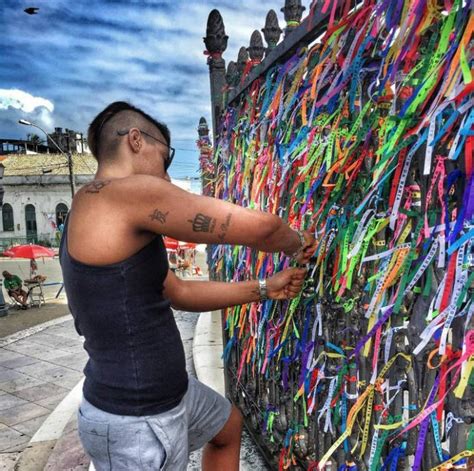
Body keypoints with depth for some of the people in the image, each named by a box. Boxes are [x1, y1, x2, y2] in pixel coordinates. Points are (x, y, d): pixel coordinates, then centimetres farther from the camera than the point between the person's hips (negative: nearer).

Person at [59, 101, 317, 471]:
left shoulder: (103, 216, 8)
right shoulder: (128, 191, -22)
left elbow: (180, 293, 11)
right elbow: (258, 226, -26)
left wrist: (265, 288, 10)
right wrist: (297, 244, -2)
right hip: (137, 421, -9)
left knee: (229, 426, 30)